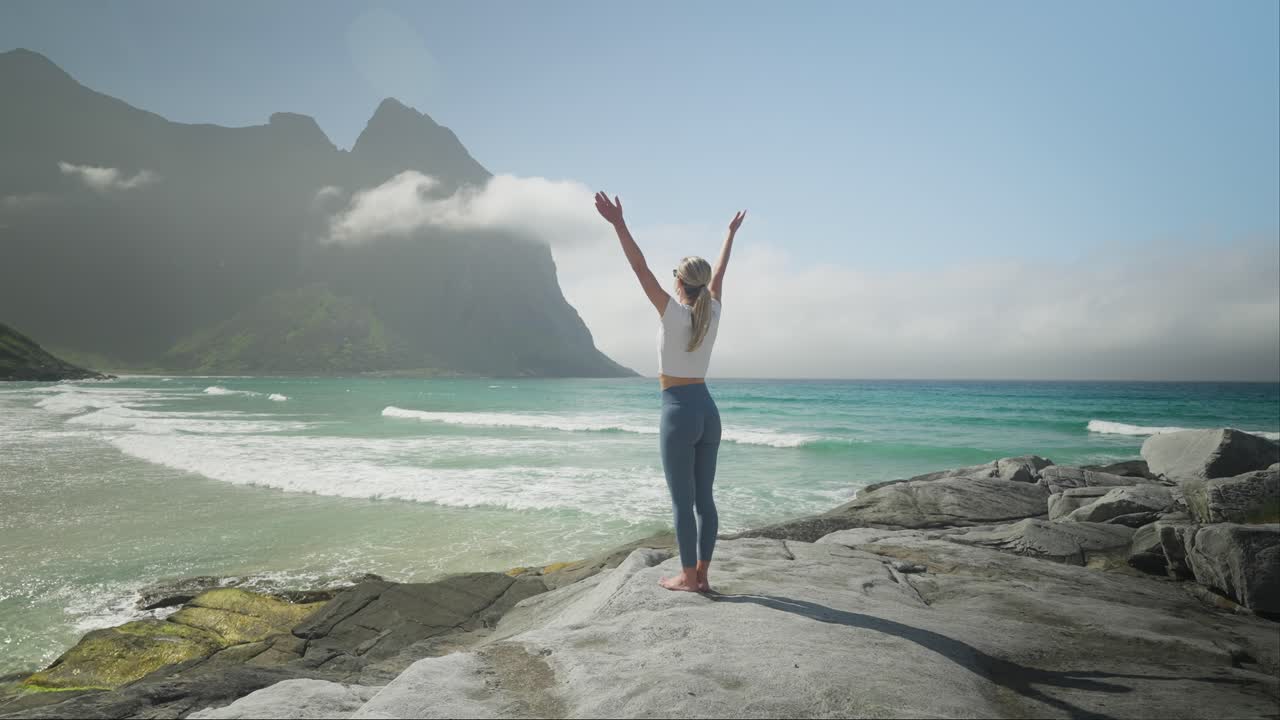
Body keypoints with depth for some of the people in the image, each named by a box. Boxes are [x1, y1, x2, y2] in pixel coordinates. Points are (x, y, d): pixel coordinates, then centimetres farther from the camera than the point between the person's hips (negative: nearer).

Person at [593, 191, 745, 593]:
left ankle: (688, 577, 9)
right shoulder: (712, 313, 4)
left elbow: (641, 269, -17)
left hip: (679, 412, -6)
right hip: (708, 410, 6)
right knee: (704, 498, 10)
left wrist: (619, 225, -19)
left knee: (683, 501, 1)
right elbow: (719, 274, 20)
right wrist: (731, 234, 34)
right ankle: (701, 574, 16)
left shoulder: (673, 313, -11)